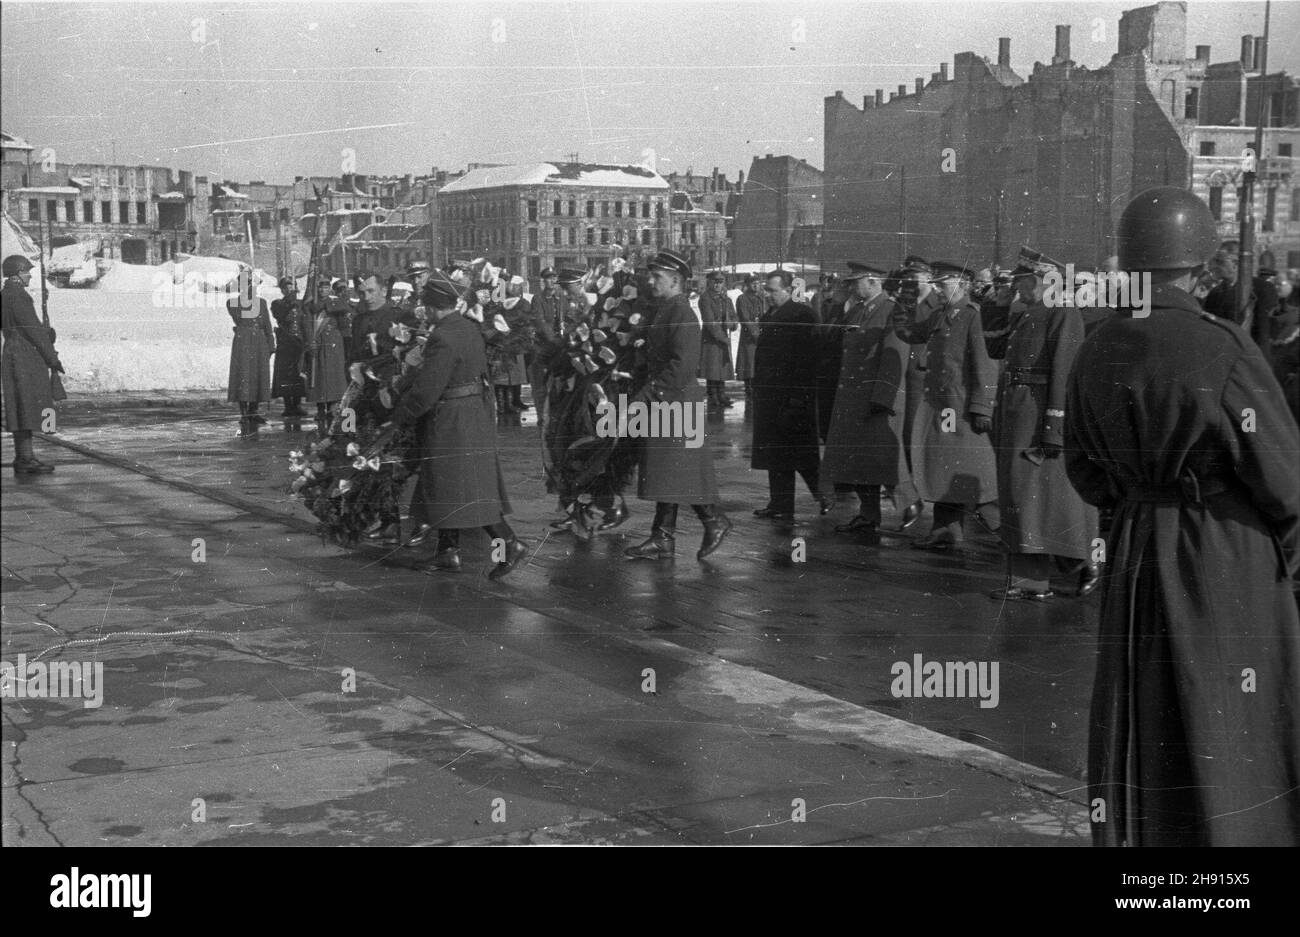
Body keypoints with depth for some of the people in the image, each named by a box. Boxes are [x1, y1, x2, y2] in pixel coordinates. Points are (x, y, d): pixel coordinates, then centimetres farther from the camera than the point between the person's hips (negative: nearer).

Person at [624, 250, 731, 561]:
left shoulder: (682, 314, -15)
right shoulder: (662, 311, 15)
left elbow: (682, 365, -22)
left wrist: (650, 392, -19)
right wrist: (646, 391, 9)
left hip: (678, 403, -9)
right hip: (661, 403, 9)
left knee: (677, 475, -5)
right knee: (664, 474, 10)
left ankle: (715, 522, 10)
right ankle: (663, 540, 13)